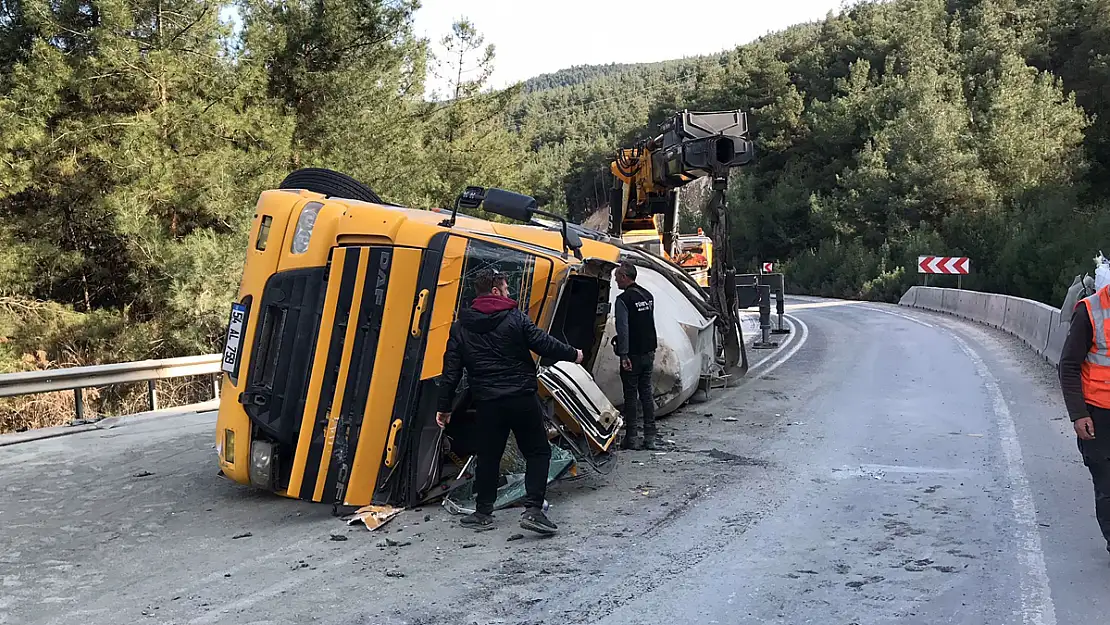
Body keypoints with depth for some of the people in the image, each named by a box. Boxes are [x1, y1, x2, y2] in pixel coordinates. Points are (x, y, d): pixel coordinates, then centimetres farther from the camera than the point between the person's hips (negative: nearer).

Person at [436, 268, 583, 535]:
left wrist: (444, 407, 10)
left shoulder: (461, 326, 4)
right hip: (522, 398, -3)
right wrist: (573, 354, 14)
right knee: (538, 452, 6)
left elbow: (451, 370, 4)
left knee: (488, 455, 16)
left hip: (487, 402, 3)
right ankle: (533, 510, -4)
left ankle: (483, 511, 22)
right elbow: (543, 343, -3)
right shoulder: (515, 318, -6)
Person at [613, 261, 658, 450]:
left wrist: (624, 355, -19)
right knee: (647, 393, 10)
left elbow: (623, 329, -20)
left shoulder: (623, 299, -14)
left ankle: (632, 437, 3)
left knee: (631, 395, 0)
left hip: (633, 355, -7)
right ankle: (649, 437, 13)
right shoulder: (648, 296, 10)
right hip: (649, 352, 7)